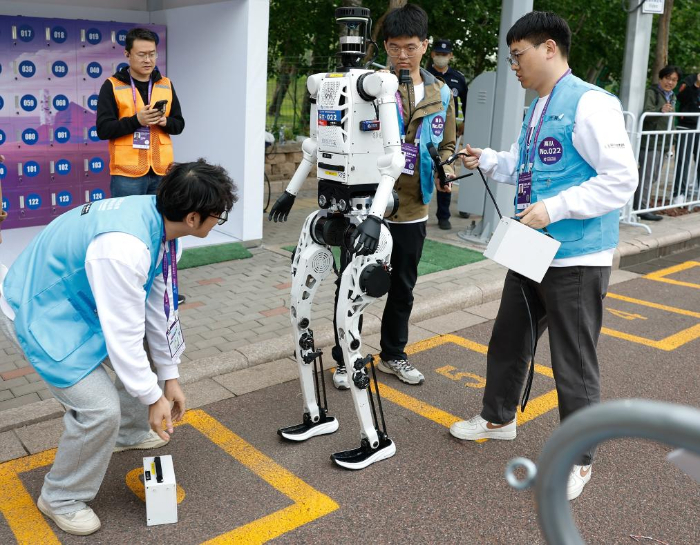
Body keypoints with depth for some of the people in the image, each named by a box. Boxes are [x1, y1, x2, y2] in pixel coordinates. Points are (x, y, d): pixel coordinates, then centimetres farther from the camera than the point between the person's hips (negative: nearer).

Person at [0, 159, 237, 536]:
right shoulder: (124, 247, -38)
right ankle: (60, 499, 11)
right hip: (37, 313, -9)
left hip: (76, 299, 9)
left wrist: (169, 376, 5)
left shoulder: (157, 218, -10)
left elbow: (159, 303, -2)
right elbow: (123, 334, -30)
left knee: (143, 359, 20)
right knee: (101, 408, -16)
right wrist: (154, 398, -17)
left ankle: (129, 433, 44)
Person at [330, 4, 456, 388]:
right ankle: (345, 360, 22)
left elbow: (447, 145, 14)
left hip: (412, 211, 4)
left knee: (402, 288, 17)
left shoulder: (441, 94, 5)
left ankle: (393, 355, 35)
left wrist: (444, 169, -7)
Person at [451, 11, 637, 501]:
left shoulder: (590, 104, -16)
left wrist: (552, 209, -24)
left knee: (574, 364, 4)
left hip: (577, 259, -9)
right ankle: (498, 418, 42)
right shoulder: (538, 110, 12)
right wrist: (487, 160, 8)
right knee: (508, 342, 21)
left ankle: (579, 460, 22)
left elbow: (621, 180, -21)